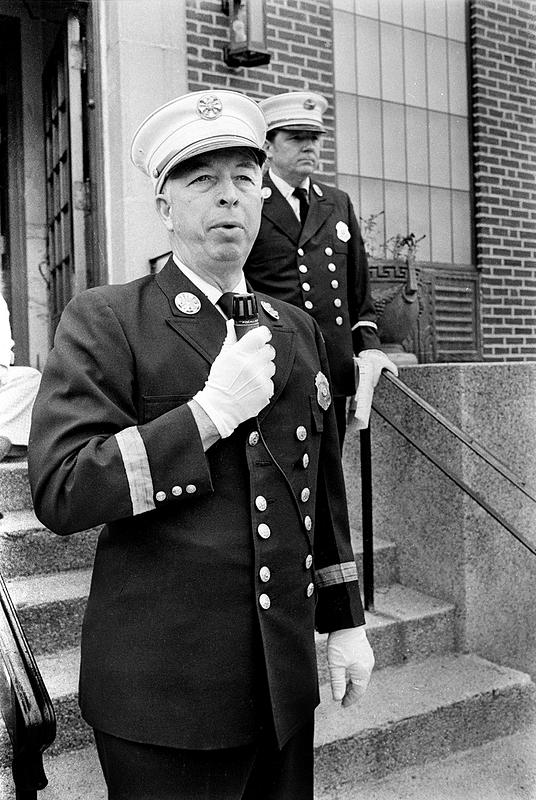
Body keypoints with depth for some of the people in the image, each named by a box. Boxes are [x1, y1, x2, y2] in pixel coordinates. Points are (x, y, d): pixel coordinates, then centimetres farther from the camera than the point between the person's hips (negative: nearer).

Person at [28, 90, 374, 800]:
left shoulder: (297, 330, 8)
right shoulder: (104, 322, -8)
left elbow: (324, 486, 12)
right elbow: (60, 493, -16)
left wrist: (345, 621, 12)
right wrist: (208, 412, -22)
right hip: (164, 689, -4)